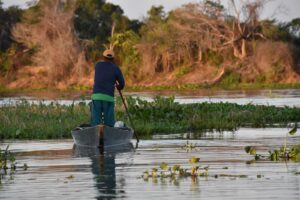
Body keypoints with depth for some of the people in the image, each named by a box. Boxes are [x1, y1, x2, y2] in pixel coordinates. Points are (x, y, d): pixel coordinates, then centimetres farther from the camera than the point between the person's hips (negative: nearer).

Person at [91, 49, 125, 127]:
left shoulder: (97, 65, 13)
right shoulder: (116, 68, 5)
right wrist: (118, 87, 33)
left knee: (96, 122, 2)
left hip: (96, 96, 2)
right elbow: (122, 84, 10)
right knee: (109, 123, 3)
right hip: (108, 97, -2)